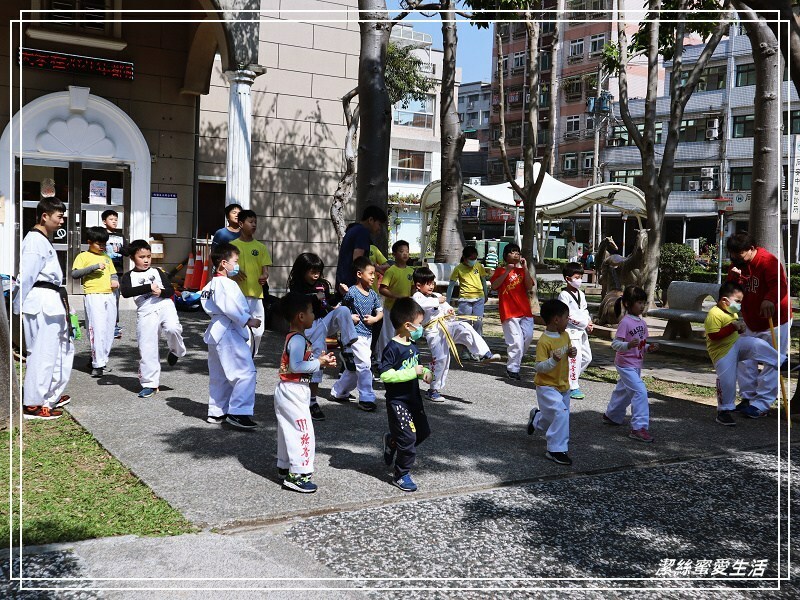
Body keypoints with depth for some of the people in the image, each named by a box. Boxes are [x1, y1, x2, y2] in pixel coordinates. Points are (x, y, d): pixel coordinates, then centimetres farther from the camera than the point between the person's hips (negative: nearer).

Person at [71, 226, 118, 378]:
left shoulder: (106, 257, 21)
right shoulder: (83, 256, 1)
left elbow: (113, 273, 30)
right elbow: (74, 274, -11)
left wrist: (114, 280, 7)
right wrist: (94, 267, -17)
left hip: (109, 296, 7)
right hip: (93, 296, -7)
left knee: (109, 331, 7)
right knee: (98, 330, -13)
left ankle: (102, 360, 18)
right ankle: (97, 365, -11)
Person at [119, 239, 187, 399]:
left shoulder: (157, 271, 16)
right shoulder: (129, 276, 10)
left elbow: (170, 290, 12)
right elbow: (125, 292, -10)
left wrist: (161, 292, -12)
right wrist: (149, 287, -14)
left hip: (164, 305, 0)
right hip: (145, 312, 0)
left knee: (172, 328, -30)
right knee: (147, 349, 0)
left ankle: (175, 351, 2)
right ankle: (150, 384, 12)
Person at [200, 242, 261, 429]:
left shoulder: (211, 284, 16)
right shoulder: (226, 284, -16)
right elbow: (231, 308, -24)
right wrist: (249, 321, -15)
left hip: (216, 332, 11)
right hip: (229, 333, -11)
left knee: (220, 376, 17)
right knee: (245, 372, -12)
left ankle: (216, 412, 25)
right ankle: (238, 412, -14)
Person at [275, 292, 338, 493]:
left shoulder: (294, 338, 13)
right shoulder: (298, 339, -20)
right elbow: (296, 366, -27)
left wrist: (320, 360, 4)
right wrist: (319, 363, -18)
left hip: (287, 390, 11)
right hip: (294, 391, -11)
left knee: (289, 430, 18)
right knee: (303, 431, -6)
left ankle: (285, 467, 28)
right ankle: (297, 475, -2)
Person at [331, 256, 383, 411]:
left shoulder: (372, 294, 8)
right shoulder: (352, 292, -12)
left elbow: (380, 311, 13)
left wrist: (374, 319, -5)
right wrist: (349, 317, -16)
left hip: (367, 334, 8)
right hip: (356, 334, -8)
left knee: (355, 367, 14)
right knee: (365, 364, -12)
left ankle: (338, 392, 29)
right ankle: (366, 398, -4)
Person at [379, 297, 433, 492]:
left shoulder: (413, 345, 7)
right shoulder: (392, 348, -21)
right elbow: (385, 374, -27)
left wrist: (425, 372, 0)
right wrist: (413, 372, -27)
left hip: (413, 398, 9)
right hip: (397, 401, -9)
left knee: (423, 431, 18)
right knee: (408, 437, -5)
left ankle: (392, 441, 39)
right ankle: (401, 476, 12)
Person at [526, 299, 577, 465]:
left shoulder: (565, 335, 1)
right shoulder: (544, 341, -22)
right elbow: (539, 367, -23)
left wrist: (572, 352, -2)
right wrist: (553, 361, -39)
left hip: (563, 385, 8)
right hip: (547, 386, -8)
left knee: (560, 415, 18)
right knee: (560, 413, -21)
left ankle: (536, 418, 48)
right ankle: (556, 450, -9)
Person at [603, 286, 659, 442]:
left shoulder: (642, 322, 7)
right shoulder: (625, 322, -18)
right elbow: (615, 344, -22)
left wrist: (649, 348, -3)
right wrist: (628, 345, -38)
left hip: (636, 365, 9)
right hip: (626, 364, -9)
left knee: (624, 391, 23)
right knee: (640, 391, -17)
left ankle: (611, 415, 43)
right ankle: (639, 428, -15)